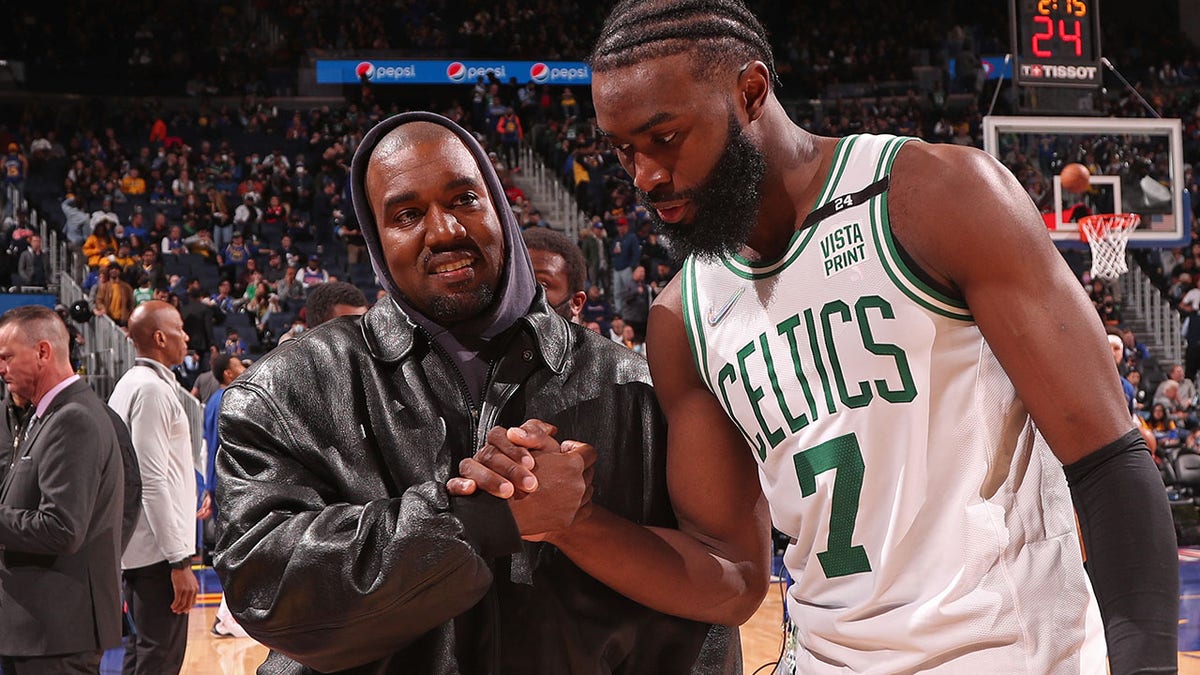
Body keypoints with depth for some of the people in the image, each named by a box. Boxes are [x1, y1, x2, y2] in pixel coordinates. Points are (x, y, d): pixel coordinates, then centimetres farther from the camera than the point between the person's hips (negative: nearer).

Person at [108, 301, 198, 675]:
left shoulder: (130, 385, 16)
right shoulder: (152, 389, -14)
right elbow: (154, 482, -20)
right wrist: (180, 560, -21)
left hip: (135, 547, 10)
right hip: (158, 550, -10)